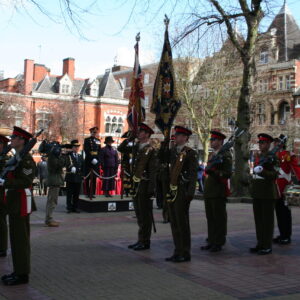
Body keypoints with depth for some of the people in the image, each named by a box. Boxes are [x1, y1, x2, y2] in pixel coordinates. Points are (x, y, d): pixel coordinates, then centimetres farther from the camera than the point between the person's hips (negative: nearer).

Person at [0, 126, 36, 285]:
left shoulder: (26, 159, -16)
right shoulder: (17, 158, 16)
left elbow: (26, 181, -24)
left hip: (21, 204, -10)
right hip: (15, 203, 10)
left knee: (20, 239, -3)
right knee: (17, 238, 15)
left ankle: (22, 274, 6)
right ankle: (19, 271, 25)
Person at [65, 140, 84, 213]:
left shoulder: (80, 156, 16)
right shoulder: (68, 155, -1)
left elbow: (82, 167, 17)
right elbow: (68, 164, -20)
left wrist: (82, 175, 6)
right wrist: (71, 168, -39)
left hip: (78, 177, 4)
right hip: (70, 178, -4)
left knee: (76, 194, 7)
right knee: (69, 194, 0)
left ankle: (75, 208, 14)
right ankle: (69, 208, 5)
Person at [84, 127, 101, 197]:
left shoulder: (98, 141, 15)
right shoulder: (87, 140, 0)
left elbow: (99, 151, 13)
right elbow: (86, 151, -10)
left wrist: (97, 159, -3)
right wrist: (92, 159, -17)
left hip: (96, 162, 4)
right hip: (88, 162, -4)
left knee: (94, 178, 4)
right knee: (88, 178, -2)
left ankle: (92, 193, 7)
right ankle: (87, 193, 2)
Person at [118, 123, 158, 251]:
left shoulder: (151, 151, -12)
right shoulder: (135, 147, 11)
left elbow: (153, 172, -16)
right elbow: (121, 149, 20)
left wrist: (151, 189, -20)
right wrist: (129, 138, 6)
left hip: (145, 185, -8)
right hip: (136, 184, 8)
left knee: (145, 215, 0)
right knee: (139, 214, 14)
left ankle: (145, 242, 9)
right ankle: (141, 240, 24)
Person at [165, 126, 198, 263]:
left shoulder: (191, 153, -6)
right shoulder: (172, 151, 15)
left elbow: (193, 174, -12)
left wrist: (190, 193, -17)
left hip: (182, 192, -7)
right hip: (171, 191, 7)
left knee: (182, 222, -2)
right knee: (174, 222, 11)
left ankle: (185, 253, 7)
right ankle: (178, 252, 20)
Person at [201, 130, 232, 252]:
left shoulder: (225, 155, -8)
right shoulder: (211, 155, 18)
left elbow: (228, 173, -15)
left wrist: (214, 172, -26)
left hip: (219, 192, -8)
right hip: (209, 191, 8)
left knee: (219, 218, 0)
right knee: (210, 218, 11)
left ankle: (219, 243, 7)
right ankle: (211, 241, 20)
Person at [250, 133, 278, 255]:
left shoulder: (273, 158, -7)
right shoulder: (257, 157, 14)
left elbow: (274, 175, -15)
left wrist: (261, 171, -28)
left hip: (268, 194, -7)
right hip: (257, 193, 7)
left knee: (267, 220, -2)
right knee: (258, 219, 10)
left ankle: (267, 246, 4)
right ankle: (260, 243, 18)